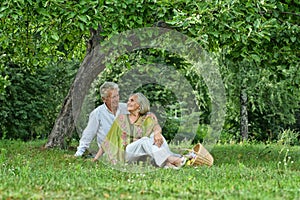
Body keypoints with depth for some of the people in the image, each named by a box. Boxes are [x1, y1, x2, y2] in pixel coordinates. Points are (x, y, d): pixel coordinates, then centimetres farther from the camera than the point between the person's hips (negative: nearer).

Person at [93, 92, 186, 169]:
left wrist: (157, 133, -34)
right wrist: (96, 157, 7)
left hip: (143, 155, 2)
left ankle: (167, 163, -45)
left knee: (155, 136, -23)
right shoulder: (122, 119, 13)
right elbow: (108, 140, 14)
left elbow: (156, 126, -10)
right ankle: (171, 159, -50)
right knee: (145, 140, -30)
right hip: (127, 154, -2)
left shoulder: (147, 118, 13)